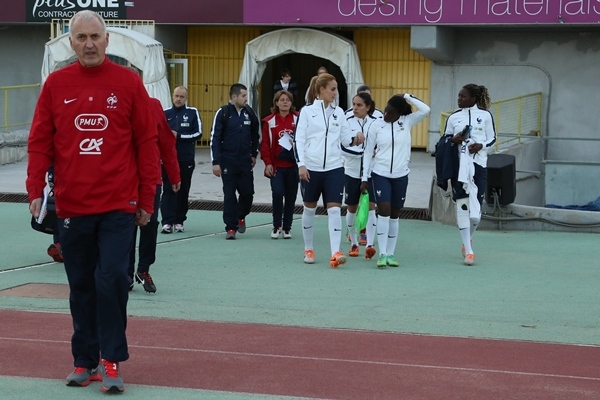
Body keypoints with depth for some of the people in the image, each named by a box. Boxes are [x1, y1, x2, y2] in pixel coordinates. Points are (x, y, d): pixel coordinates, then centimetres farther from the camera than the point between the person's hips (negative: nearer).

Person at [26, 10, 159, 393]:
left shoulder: (129, 82, -1)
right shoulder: (56, 84, 4)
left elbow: (147, 142, 1)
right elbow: (41, 141, 6)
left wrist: (147, 199, -1)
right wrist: (36, 189, -4)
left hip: (119, 204, -2)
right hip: (71, 205, 2)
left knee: (112, 279, -9)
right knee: (81, 285, 10)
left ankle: (111, 360, 3)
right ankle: (85, 360, 20)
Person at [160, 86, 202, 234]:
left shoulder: (192, 113, 3)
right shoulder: (165, 114, 8)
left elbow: (198, 133, -3)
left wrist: (178, 135, -12)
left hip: (186, 159, 0)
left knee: (183, 190, 5)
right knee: (168, 190, -6)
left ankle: (179, 221, 14)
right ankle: (167, 222, -9)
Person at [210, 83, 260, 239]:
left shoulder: (249, 113, 4)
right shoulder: (223, 113, -8)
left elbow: (255, 135, 19)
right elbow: (215, 138, -8)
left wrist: (254, 154, 17)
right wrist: (215, 162, -11)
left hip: (245, 161, 3)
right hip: (228, 161, -3)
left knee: (247, 192, 3)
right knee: (229, 194, -1)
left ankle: (241, 217, 30)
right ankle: (231, 227, 7)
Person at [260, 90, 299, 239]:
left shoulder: (298, 119, 1)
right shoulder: (269, 121, 1)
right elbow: (265, 143, 2)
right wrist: (268, 163, -4)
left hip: (293, 165, 1)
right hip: (276, 165, -1)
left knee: (291, 196, 6)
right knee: (277, 193, -14)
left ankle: (287, 227, 19)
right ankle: (276, 226, 3)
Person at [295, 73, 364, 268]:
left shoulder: (338, 112, 9)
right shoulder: (307, 111, -1)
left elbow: (346, 138, 10)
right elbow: (299, 139, -4)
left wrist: (356, 138, -11)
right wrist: (301, 164, -12)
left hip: (334, 167, 2)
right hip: (311, 168, -2)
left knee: (334, 209, -8)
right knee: (310, 208, 11)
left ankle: (335, 253, -14)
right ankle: (308, 249, 26)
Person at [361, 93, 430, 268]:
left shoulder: (407, 122, 0)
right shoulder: (376, 127, -1)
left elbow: (425, 110, -15)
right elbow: (368, 152, 4)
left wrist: (407, 97, -10)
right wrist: (365, 178, 2)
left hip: (401, 175, 1)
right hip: (380, 174, -1)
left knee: (394, 215, 7)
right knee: (384, 211, -13)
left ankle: (390, 254, 14)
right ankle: (382, 254, -11)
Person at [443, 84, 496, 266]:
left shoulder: (485, 115, 3)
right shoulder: (453, 117, 7)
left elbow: (492, 138, 8)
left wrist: (481, 145, -12)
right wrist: (453, 140, -10)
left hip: (479, 164, -1)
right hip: (458, 164, 1)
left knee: (476, 206, -1)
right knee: (462, 204, -6)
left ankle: (468, 240, 28)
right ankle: (468, 250, -2)